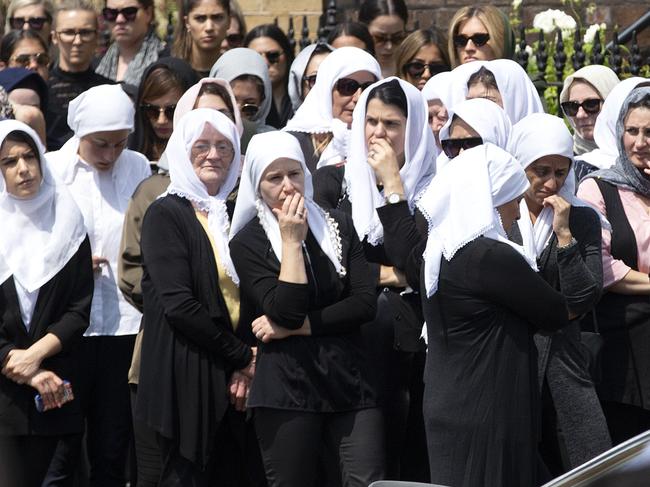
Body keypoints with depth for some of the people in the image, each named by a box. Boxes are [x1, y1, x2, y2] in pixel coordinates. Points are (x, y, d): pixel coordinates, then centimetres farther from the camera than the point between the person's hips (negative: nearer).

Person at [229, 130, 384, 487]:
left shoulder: (336, 226, 9)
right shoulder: (247, 243, 0)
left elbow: (364, 304, 0)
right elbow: (286, 311, -13)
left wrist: (297, 326, -7)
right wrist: (291, 241, -11)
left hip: (348, 380, 2)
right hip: (287, 387, -2)